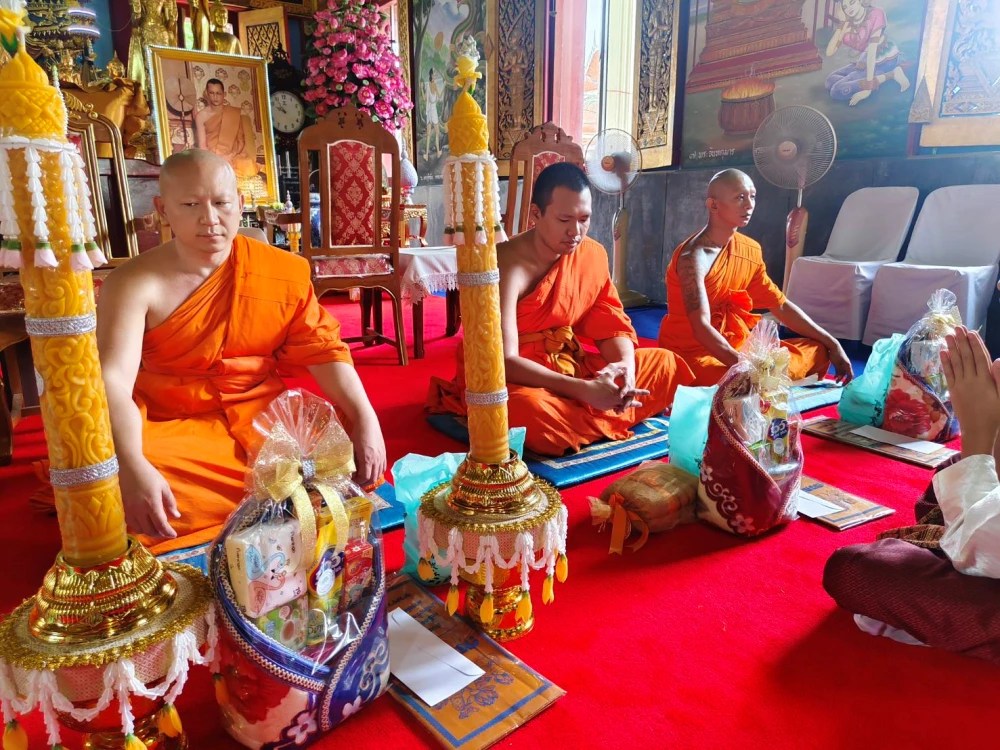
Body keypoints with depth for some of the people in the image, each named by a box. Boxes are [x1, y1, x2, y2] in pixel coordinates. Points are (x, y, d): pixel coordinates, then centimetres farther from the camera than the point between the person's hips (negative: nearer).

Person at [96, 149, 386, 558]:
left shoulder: (283, 271, -2)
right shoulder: (135, 283, -9)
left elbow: (322, 350, -3)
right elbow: (113, 381, -20)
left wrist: (365, 421, -17)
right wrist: (133, 468, -37)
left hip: (266, 416, 2)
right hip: (174, 429, -1)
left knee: (356, 460, -18)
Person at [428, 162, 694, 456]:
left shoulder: (593, 254, -2)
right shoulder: (507, 265, -23)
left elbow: (612, 325, 3)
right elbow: (504, 361, -29)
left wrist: (626, 366, -21)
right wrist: (583, 390, -36)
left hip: (570, 368, 7)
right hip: (509, 379, -6)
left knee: (665, 364, -2)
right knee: (533, 410, -41)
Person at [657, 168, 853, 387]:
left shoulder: (750, 250, 4)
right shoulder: (693, 257, -20)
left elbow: (781, 305, 11)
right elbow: (701, 328, -29)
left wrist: (832, 343, 6)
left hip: (733, 346, 9)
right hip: (691, 353, -8)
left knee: (817, 351, 6)